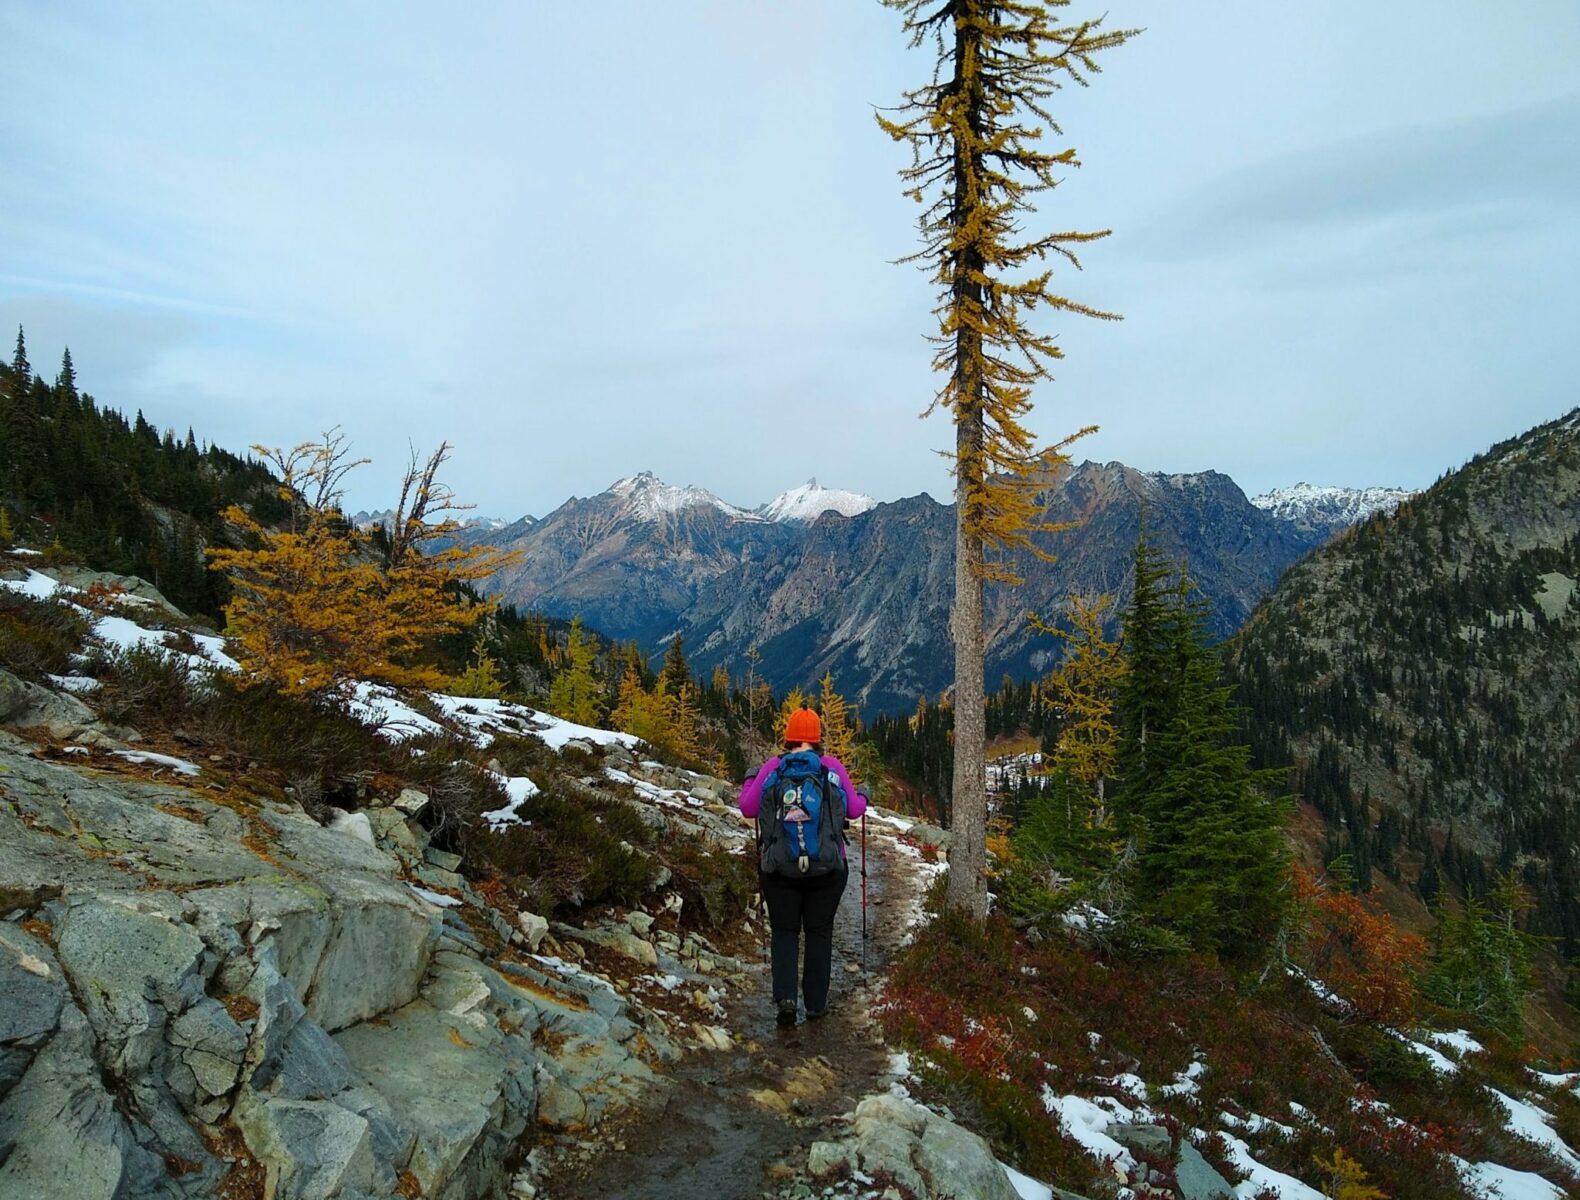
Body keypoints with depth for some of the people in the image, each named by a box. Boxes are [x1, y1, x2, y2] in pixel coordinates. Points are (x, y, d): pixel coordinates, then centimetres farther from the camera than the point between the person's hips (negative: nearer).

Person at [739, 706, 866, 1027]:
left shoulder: (772, 767, -4)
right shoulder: (832, 766, -4)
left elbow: (748, 808, 2)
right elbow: (853, 809, 1)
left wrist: (749, 781, 22)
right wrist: (862, 799, 24)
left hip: (779, 868, 0)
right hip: (827, 867, 0)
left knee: (784, 932, 12)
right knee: (819, 933, 14)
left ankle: (784, 997, -3)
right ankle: (816, 1003, 18)